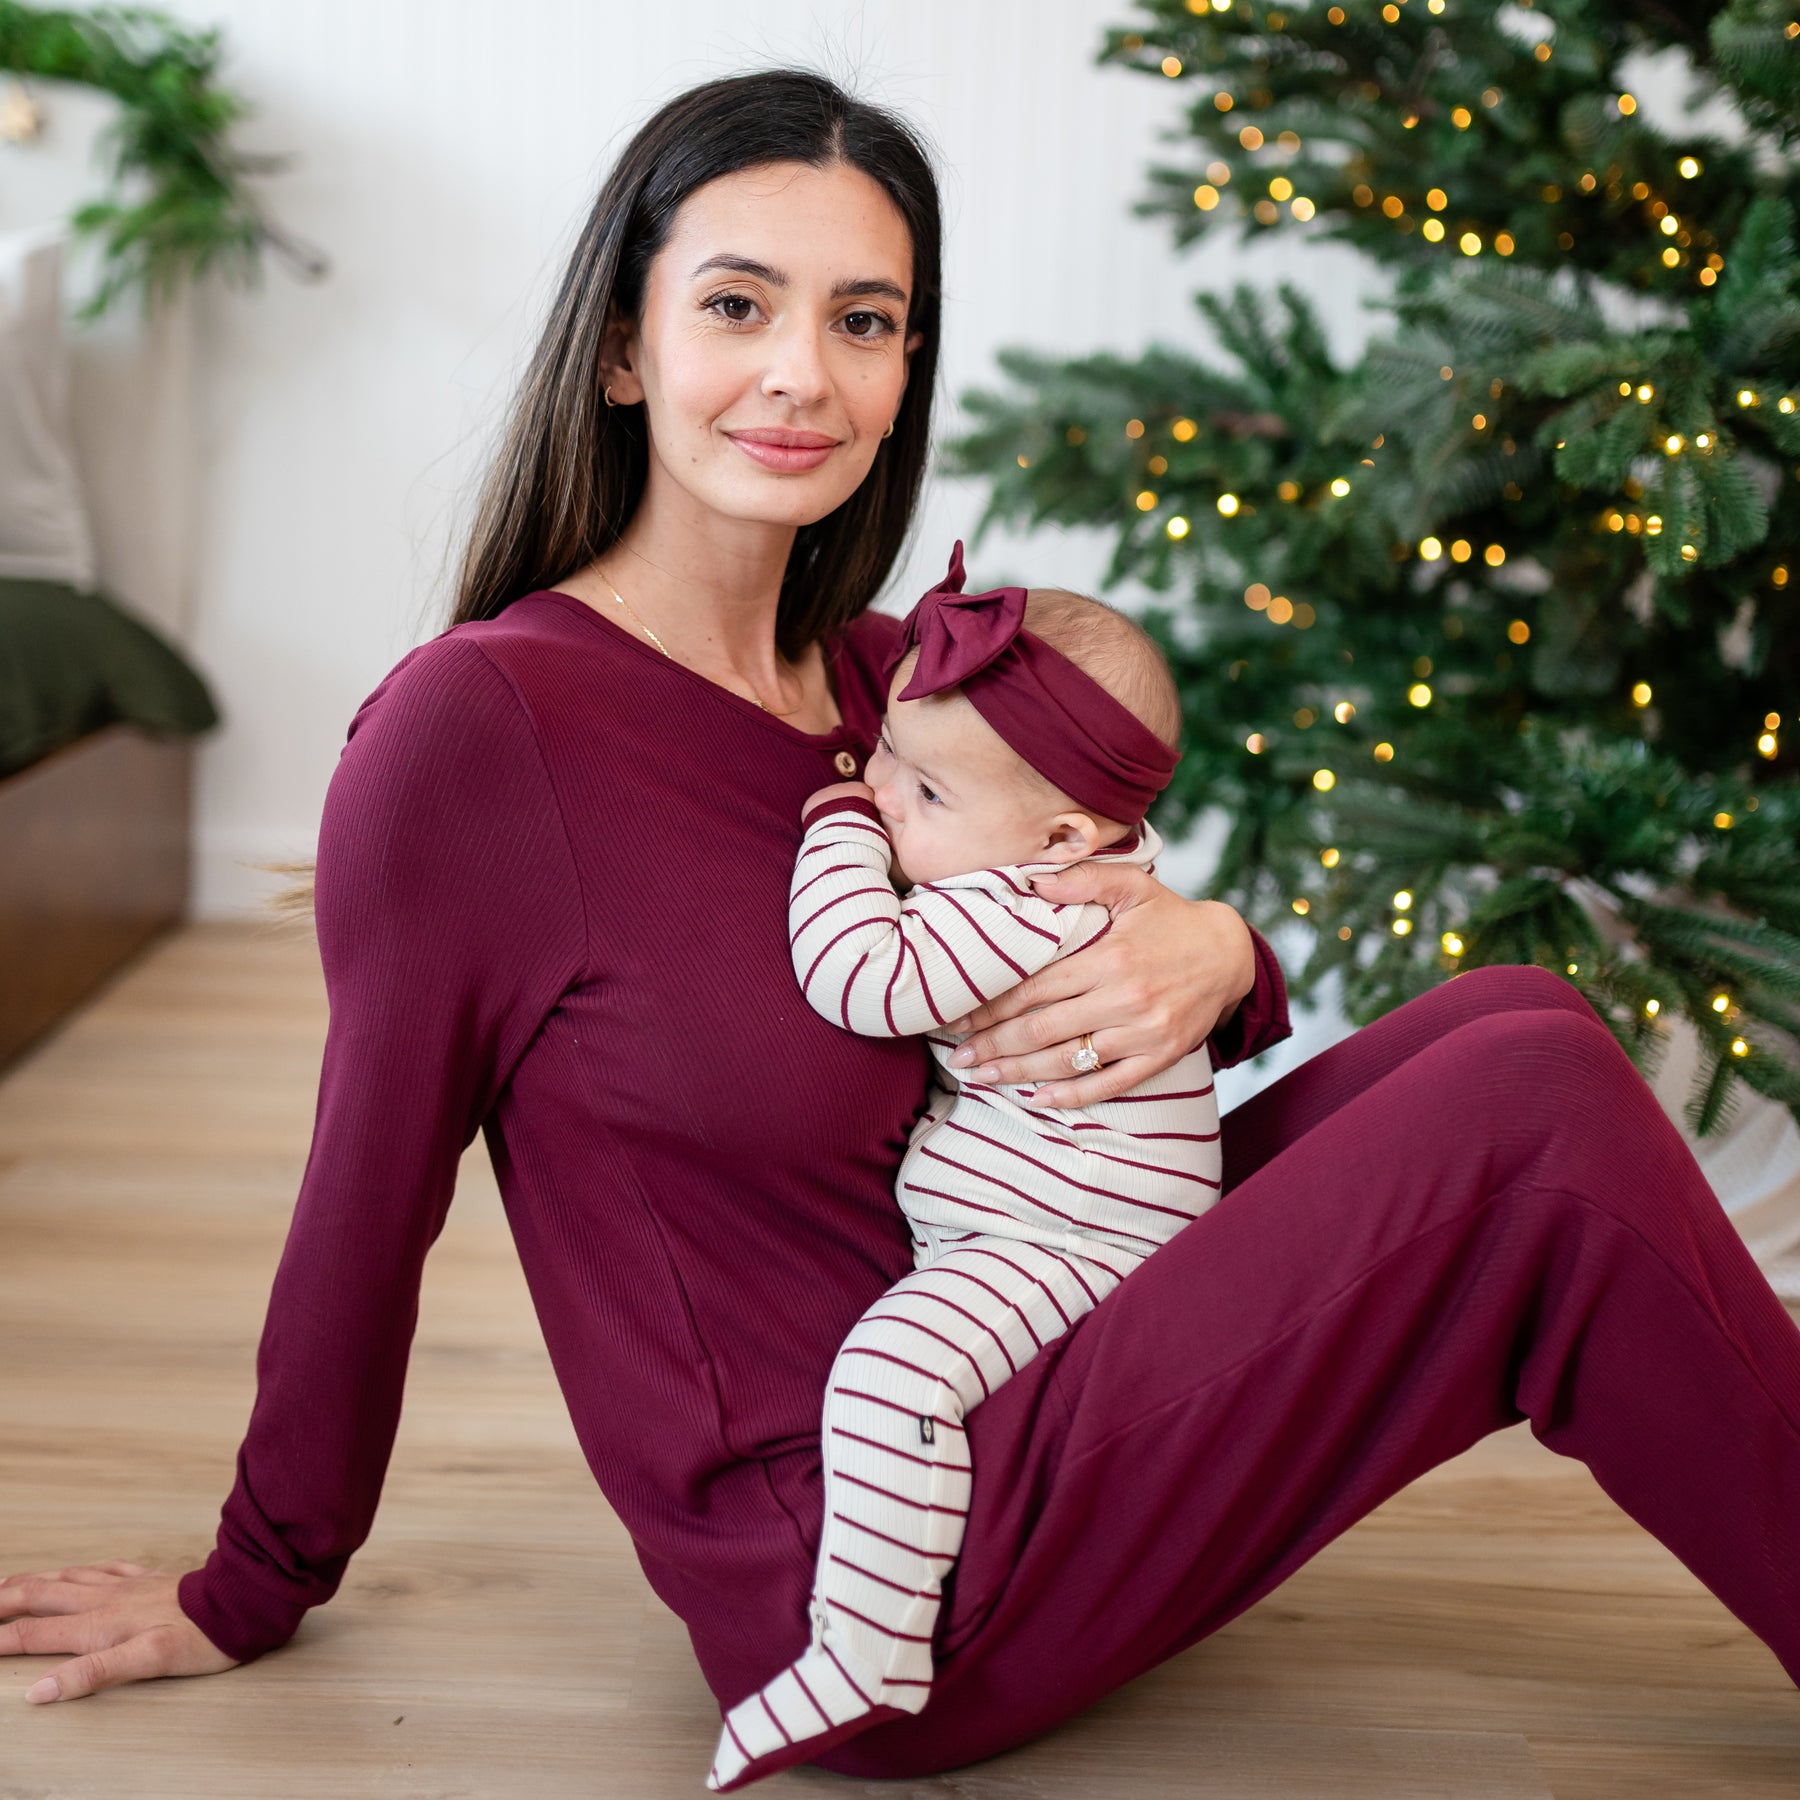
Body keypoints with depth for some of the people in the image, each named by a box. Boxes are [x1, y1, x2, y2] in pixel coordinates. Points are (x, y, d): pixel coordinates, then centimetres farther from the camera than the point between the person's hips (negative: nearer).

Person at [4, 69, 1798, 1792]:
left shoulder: (893, 679, 6)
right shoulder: (473, 724, -16)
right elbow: (368, 1199, -8)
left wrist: (1210, 955, -9)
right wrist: (249, 1594, 4)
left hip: (1015, 1402, 7)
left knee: (1506, 1018, -5)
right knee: (1543, 1114, -15)